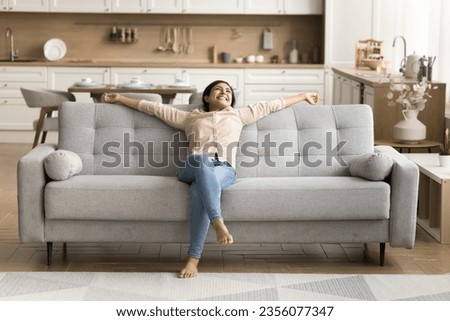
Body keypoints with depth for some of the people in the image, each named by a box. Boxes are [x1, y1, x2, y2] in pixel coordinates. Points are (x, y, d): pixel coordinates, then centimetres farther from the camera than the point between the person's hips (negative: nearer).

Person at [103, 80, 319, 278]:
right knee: (203, 159, -40)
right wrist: (120, 99, 34)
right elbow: (155, 108, 33)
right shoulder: (190, 117, 33)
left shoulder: (238, 115, 35)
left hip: (224, 170, 0)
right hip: (192, 168, 0)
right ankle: (219, 223, -54)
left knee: (199, 190, -38)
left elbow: (270, 105, 39)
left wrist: (303, 96, 46)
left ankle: (193, 258, -45)